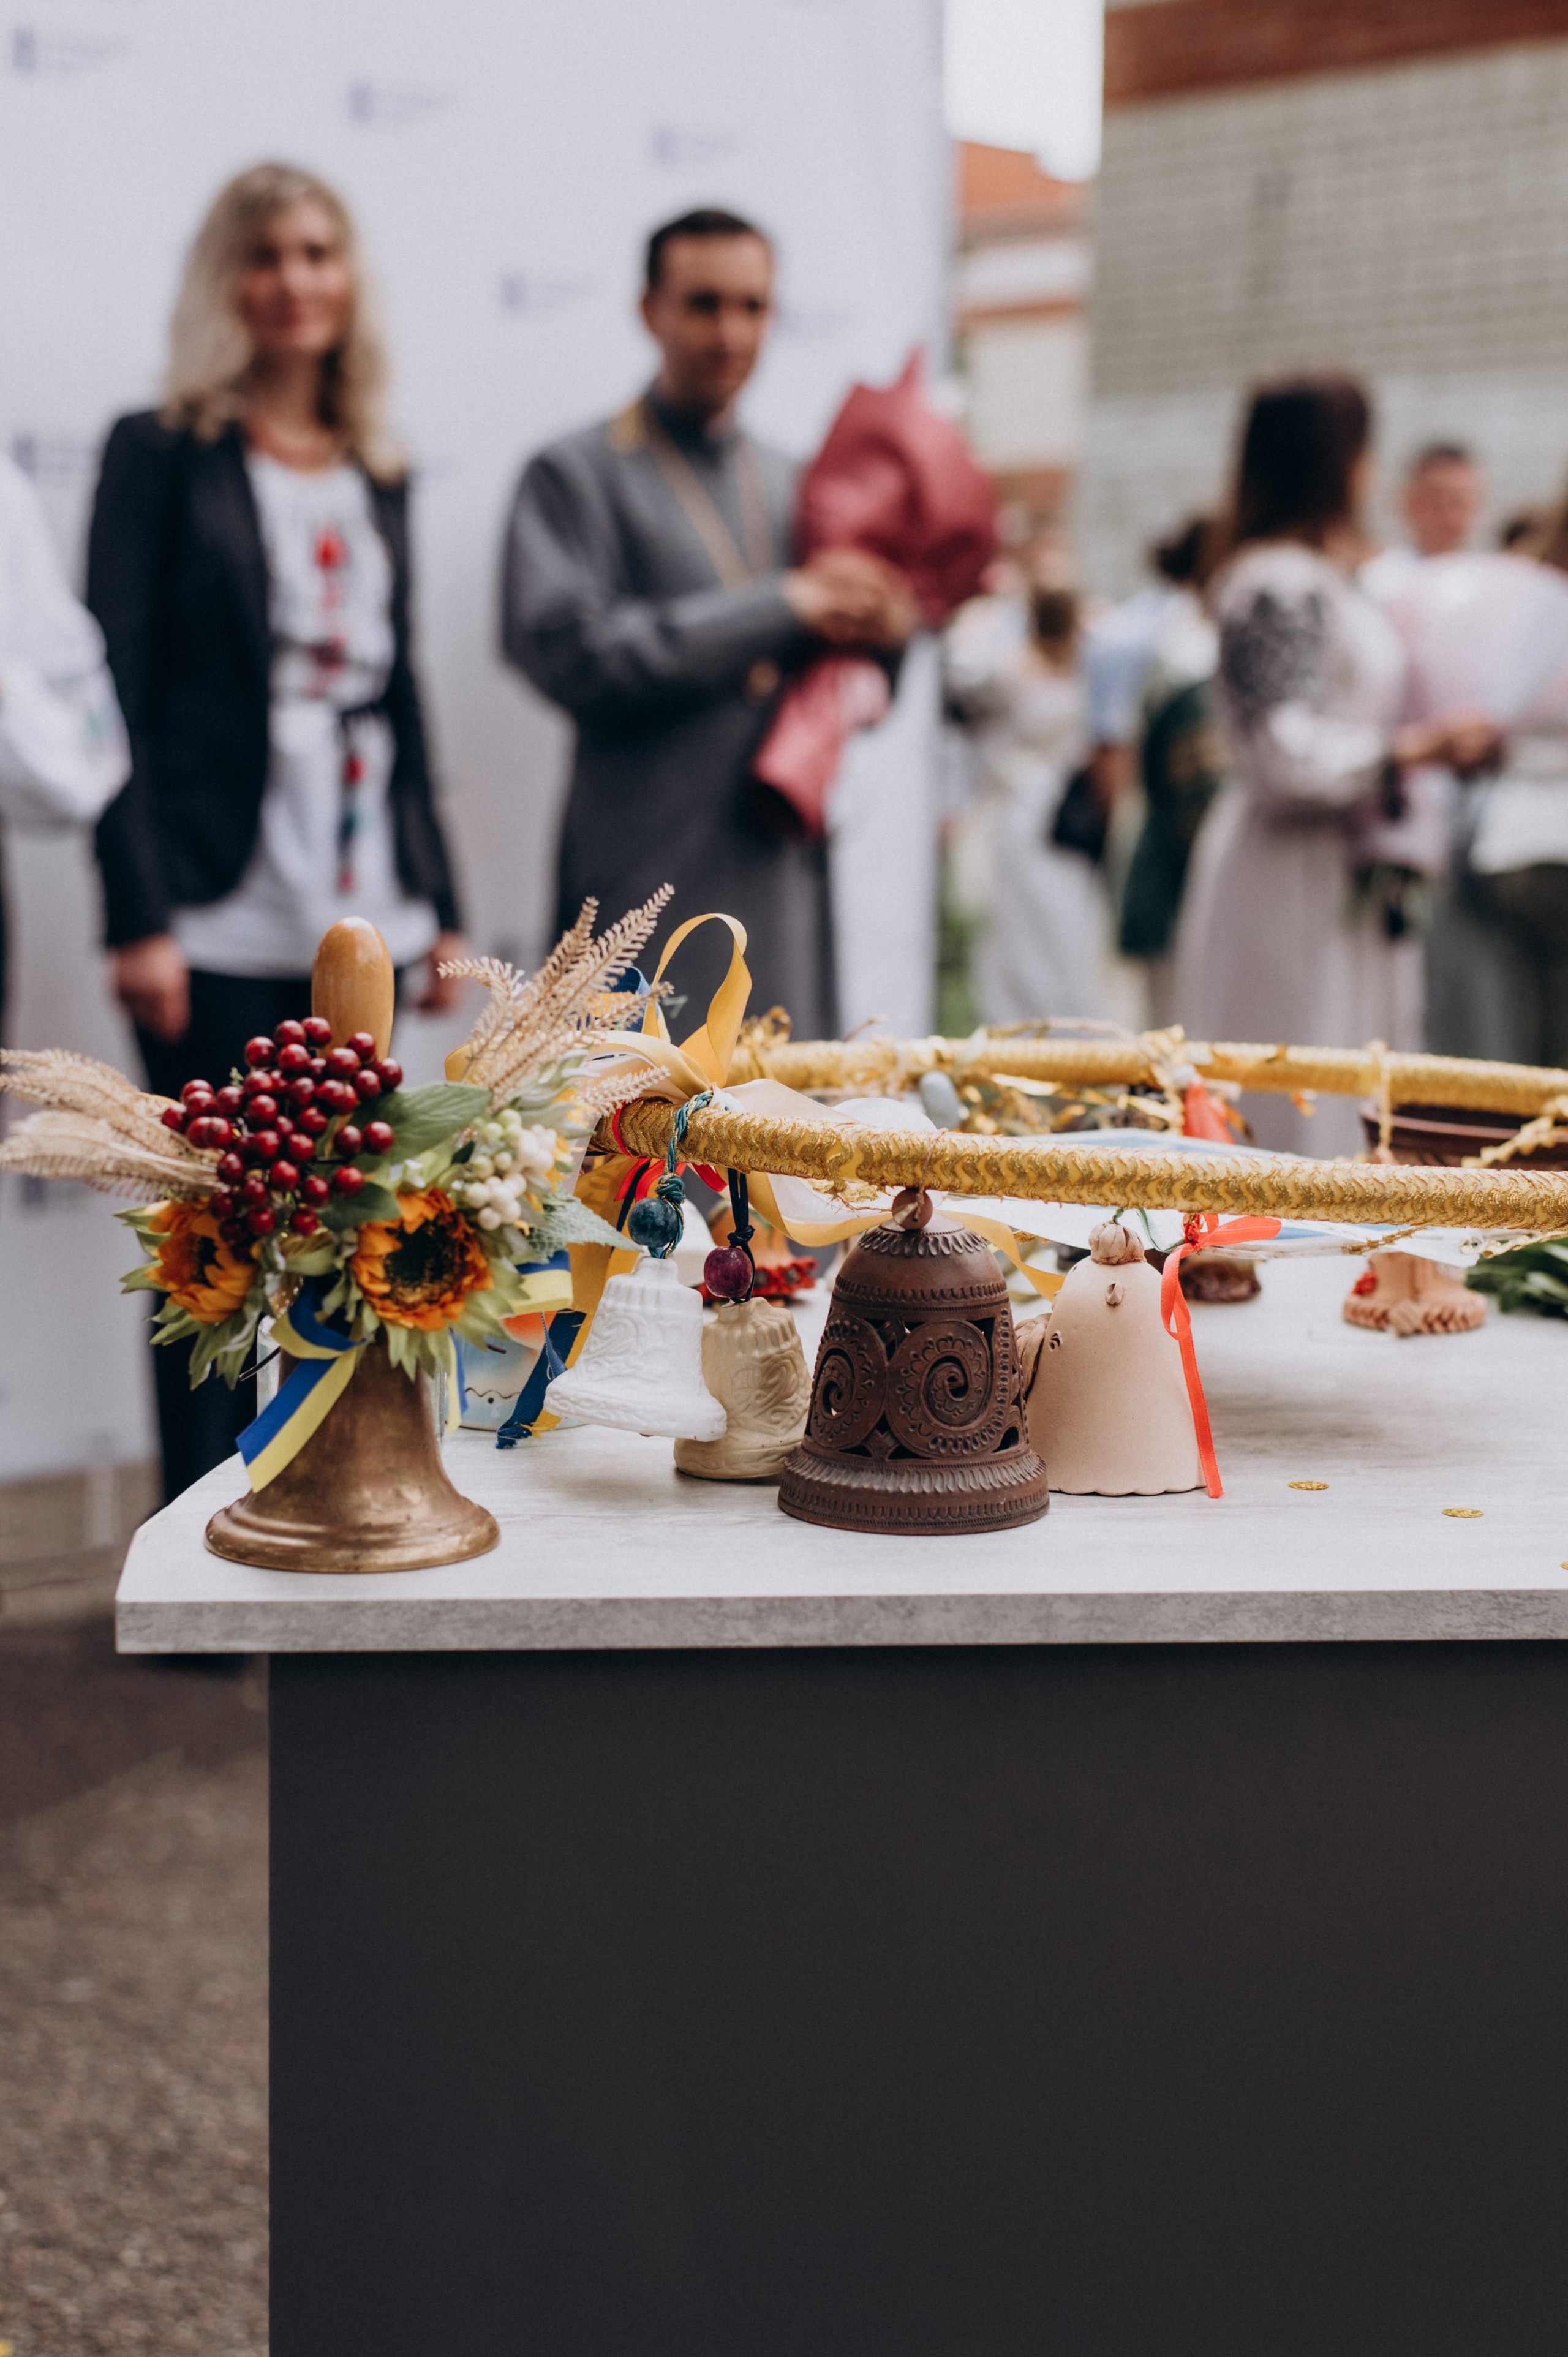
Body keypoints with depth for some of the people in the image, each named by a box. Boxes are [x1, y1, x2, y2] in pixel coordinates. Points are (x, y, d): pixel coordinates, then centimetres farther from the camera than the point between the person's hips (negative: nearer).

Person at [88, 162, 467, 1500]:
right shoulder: (165, 456, 0)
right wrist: (138, 918, -14)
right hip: (224, 921, -5)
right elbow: (117, 695, -6)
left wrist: (437, 902, 14)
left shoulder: (378, 476, 16)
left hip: (361, 920, 5)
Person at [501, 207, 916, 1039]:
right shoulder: (575, 476, 1)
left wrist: (875, 633, -1)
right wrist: (782, 607, -13)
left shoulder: (791, 482, 20)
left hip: (786, 870, 5)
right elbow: (567, 650, -15)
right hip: (650, 895, -5)